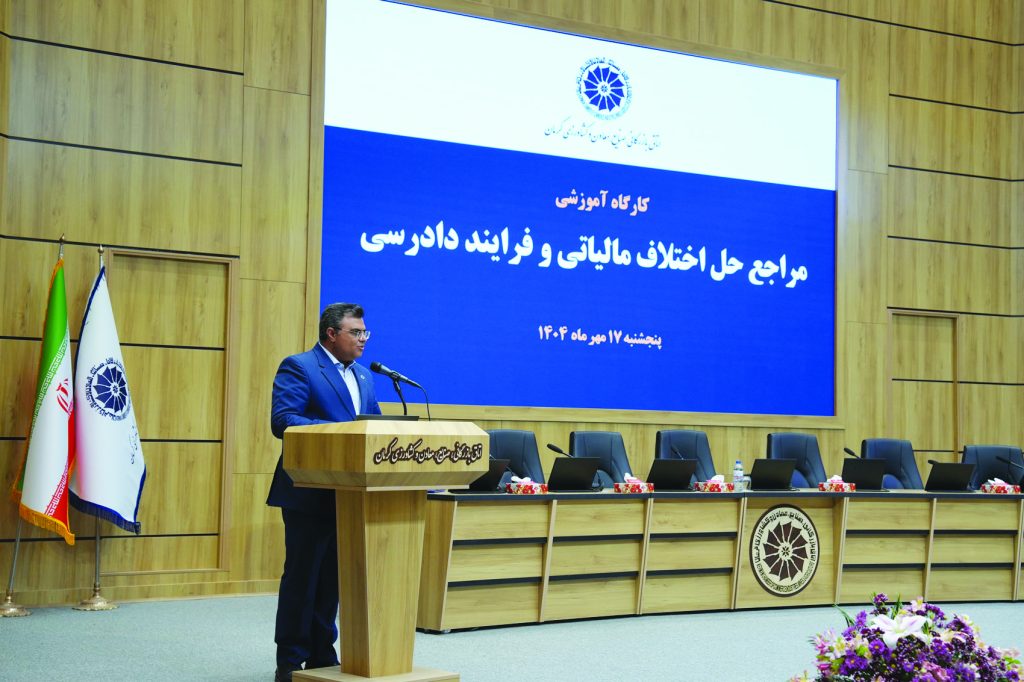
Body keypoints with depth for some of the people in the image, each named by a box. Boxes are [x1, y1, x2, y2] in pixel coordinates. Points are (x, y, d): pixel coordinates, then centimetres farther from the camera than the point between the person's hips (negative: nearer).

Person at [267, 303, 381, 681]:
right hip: (310, 494, -7)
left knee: (333, 578, 11)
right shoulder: (298, 367, -7)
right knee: (301, 576, -1)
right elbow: (282, 420, -19)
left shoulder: (364, 376, 17)